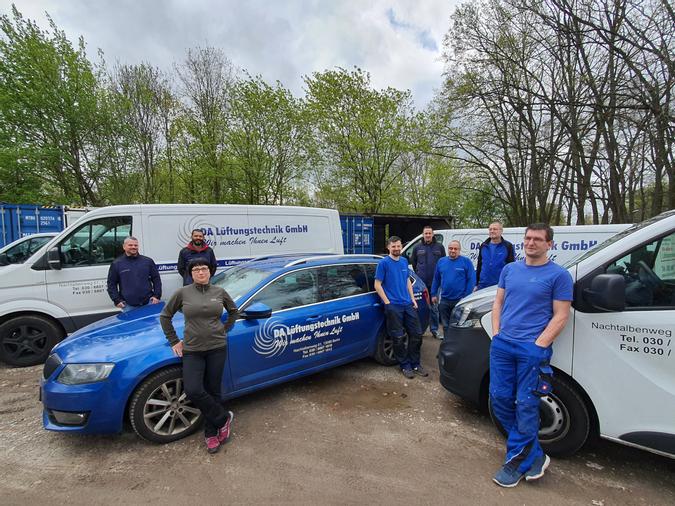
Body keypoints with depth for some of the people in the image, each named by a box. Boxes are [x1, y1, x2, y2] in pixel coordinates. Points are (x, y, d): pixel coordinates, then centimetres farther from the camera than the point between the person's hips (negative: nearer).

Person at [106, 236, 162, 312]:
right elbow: (111, 284, 8)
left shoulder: (148, 261, 9)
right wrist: (117, 300, -1)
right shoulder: (116, 264, 6)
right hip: (128, 306, -1)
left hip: (149, 303, 1)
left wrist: (157, 296, 0)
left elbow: (156, 279, 9)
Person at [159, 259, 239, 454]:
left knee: (212, 391, 7)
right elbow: (165, 316, 8)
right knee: (193, 390, -14)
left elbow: (233, 311, 18)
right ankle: (224, 418, 9)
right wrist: (174, 341, 5)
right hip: (192, 350, 0)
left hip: (217, 348, 1)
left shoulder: (219, 292, 1)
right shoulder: (183, 293, -3)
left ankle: (211, 433, 27)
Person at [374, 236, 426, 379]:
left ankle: (415, 363, 23)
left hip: (408, 304, 6)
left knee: (417, 334, 8)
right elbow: (377, 285, -9)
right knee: (398, 338, 2)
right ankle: (405, 366, 18)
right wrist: (388, 303, -13)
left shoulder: (404, 261, 11)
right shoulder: (383, 263, -8)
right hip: (393, 307, -6)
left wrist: (413, 299, 11)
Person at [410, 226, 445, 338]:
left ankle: (434, 329, 17)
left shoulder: (439, 247, 3)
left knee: (434, 307, 6)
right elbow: (413, 262, 15)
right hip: (421, 282, 1)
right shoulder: (417, 248, 5)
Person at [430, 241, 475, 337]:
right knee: (446, 325, 14)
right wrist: (433, 294, 8)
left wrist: (467, 297, -12)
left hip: (460, 300, -4)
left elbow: (471, 280, -8)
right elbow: (436, 279, 12)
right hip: (444, 300, 4)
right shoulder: (441, 261, 7)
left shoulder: (466, 261, -5)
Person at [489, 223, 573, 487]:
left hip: (533, 349, -5)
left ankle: (516, 462, 18)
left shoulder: (558, 275, -2)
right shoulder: (510, 269, 12)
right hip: (502, 345, 5)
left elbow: (560, 316, -5)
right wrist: (497, 334, 5)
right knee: (500, 399, 7)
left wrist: (538, 345, -12)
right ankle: (535, 454, 24)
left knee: (526, 406, 1)